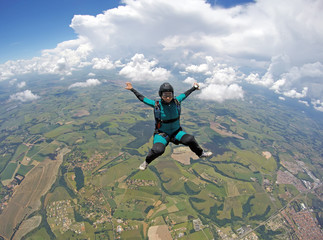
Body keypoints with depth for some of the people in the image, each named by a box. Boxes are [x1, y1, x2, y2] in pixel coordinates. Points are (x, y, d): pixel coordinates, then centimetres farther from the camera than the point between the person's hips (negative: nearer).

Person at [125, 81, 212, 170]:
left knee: (190, 139, -16)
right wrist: (132, 89, -2)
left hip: (176, 132, 3)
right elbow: (142, 98, -4)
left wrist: (194, 87, 23)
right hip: (162, 134, -3)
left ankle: (201, 153, 17)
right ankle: (146, 161, 6)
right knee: (158, 150, -27)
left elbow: (185, 94, 9)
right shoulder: (157, 104, -16)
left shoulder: (176, 101, -10)